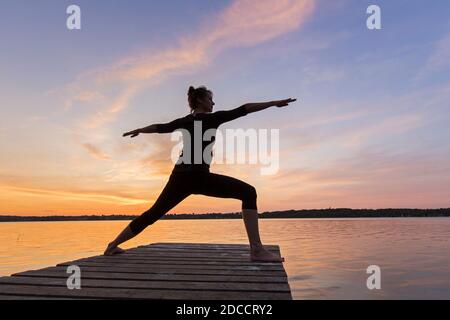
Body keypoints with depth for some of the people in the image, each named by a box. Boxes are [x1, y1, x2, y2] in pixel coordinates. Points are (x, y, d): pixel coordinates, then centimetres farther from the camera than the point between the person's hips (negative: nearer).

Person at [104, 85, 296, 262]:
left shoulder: (184, 121, 18)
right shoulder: (212, 118, 2)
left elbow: (160, 127, 30)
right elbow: (243, 110, 0)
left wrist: (138, 131, 48)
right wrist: (275, 103, 3)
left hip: (180, 177, 7)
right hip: (198, 177, -7)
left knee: (154, 213, 21)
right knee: (248, 192, -9)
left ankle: (113, 245, 31)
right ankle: (257, 250, -20)